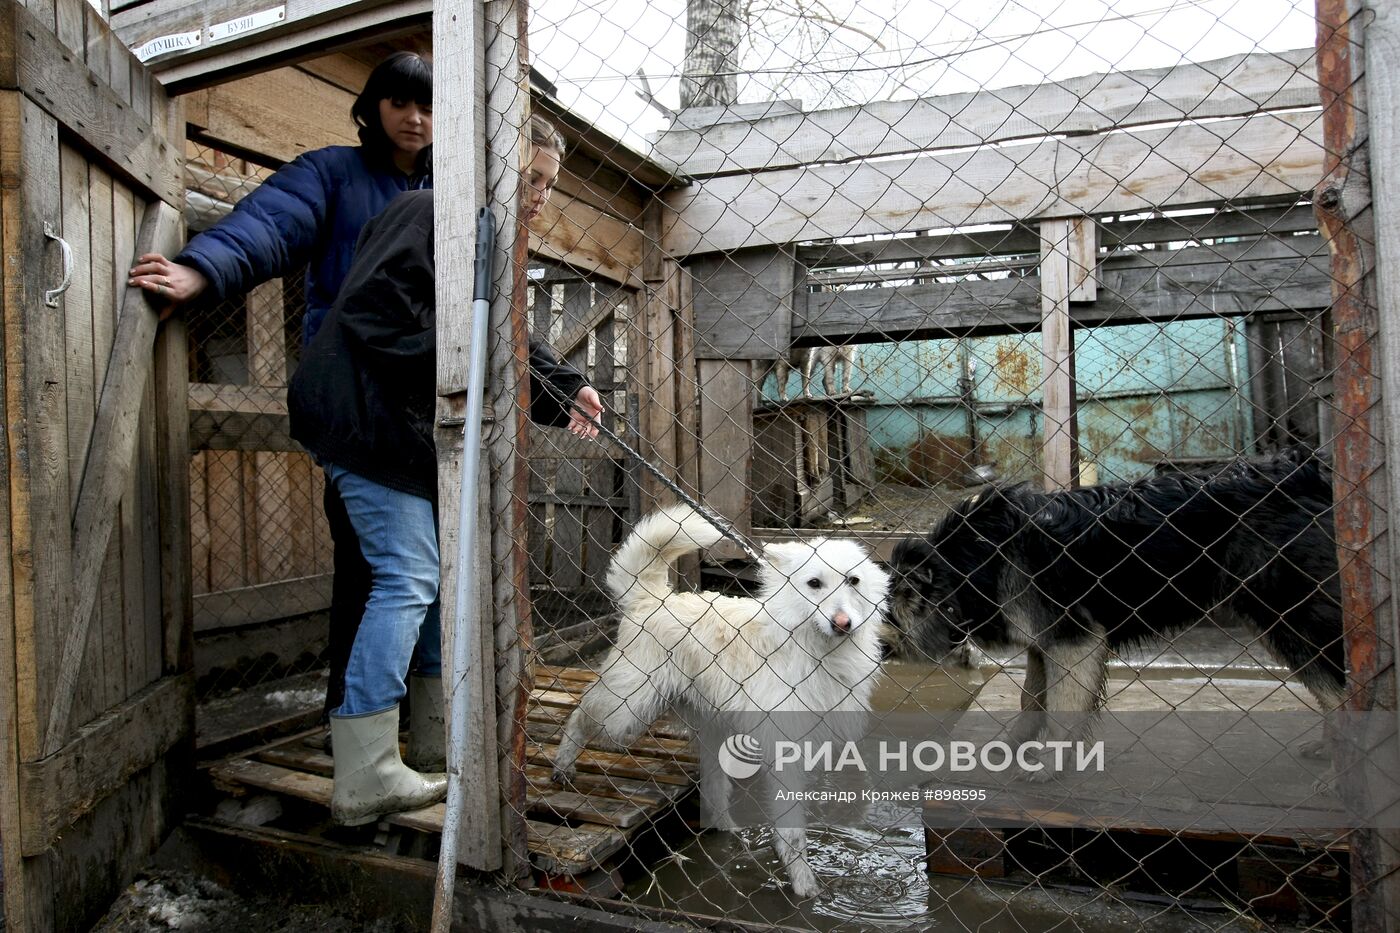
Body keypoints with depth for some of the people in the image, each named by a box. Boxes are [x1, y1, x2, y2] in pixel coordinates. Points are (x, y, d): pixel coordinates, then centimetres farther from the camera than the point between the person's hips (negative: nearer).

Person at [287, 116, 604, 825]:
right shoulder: (429, 213, -11)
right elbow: (375, 310, -23)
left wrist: (566, 391, 1)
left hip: (417, 430, 10)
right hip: (371, 421, -10)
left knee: (446, 572, 13)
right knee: (407, 580, -13)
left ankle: (436, 735, 27)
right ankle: (363, 779, -6)